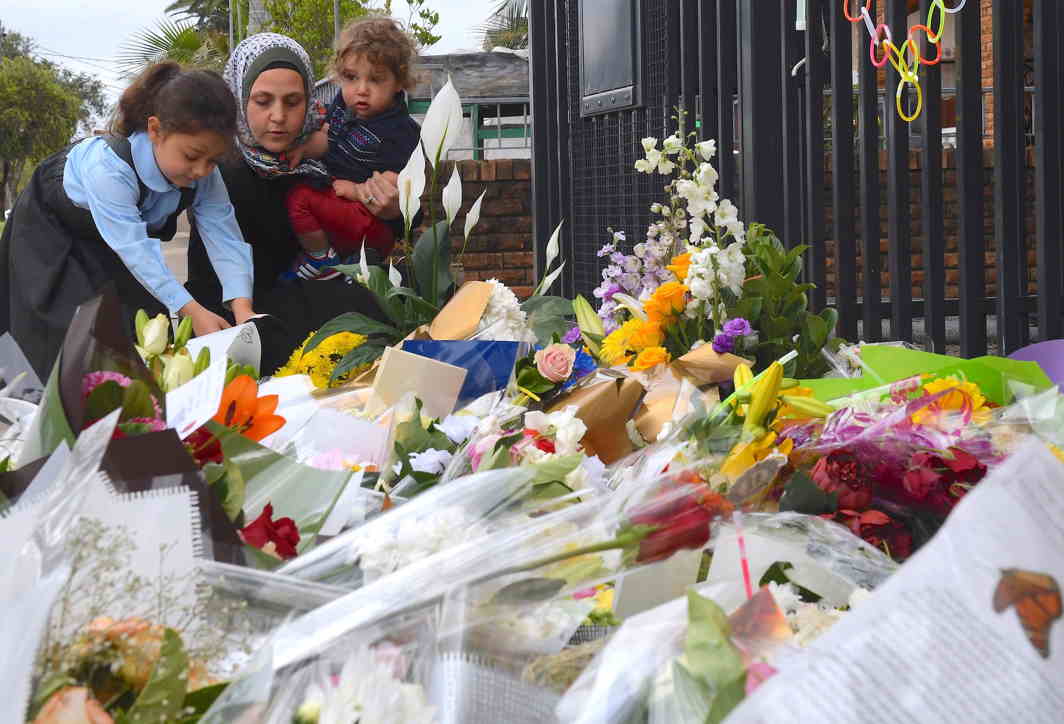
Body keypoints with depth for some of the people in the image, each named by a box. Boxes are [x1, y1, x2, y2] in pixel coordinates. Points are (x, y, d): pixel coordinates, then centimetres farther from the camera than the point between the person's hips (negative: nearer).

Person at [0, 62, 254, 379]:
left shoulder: (206, 176, -24)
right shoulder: (109, 167, -42)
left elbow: (225, 238, -28)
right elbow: (133, 247, -44)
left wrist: (242, 306, -44)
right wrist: (192, 310, -49)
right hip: (50, 232, -5)